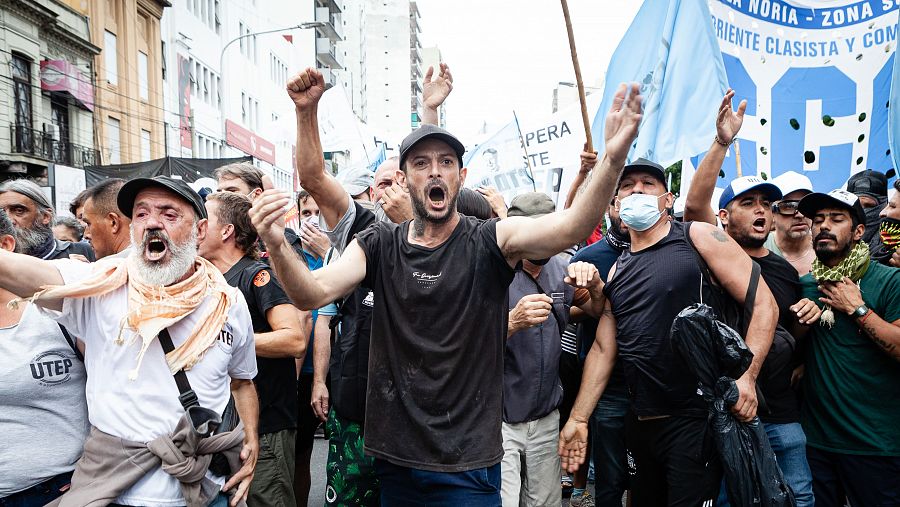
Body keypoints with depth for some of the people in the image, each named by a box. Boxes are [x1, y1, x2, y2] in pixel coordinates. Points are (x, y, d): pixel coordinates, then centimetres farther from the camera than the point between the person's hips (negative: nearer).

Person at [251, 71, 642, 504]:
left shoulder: (489, 241, -8)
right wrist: (276, 246, -31)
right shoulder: (379, 245, 0)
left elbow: (571, 227, -24)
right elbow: (313, 293, -12)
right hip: (394, 457, 3)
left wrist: (612, 159, -40)